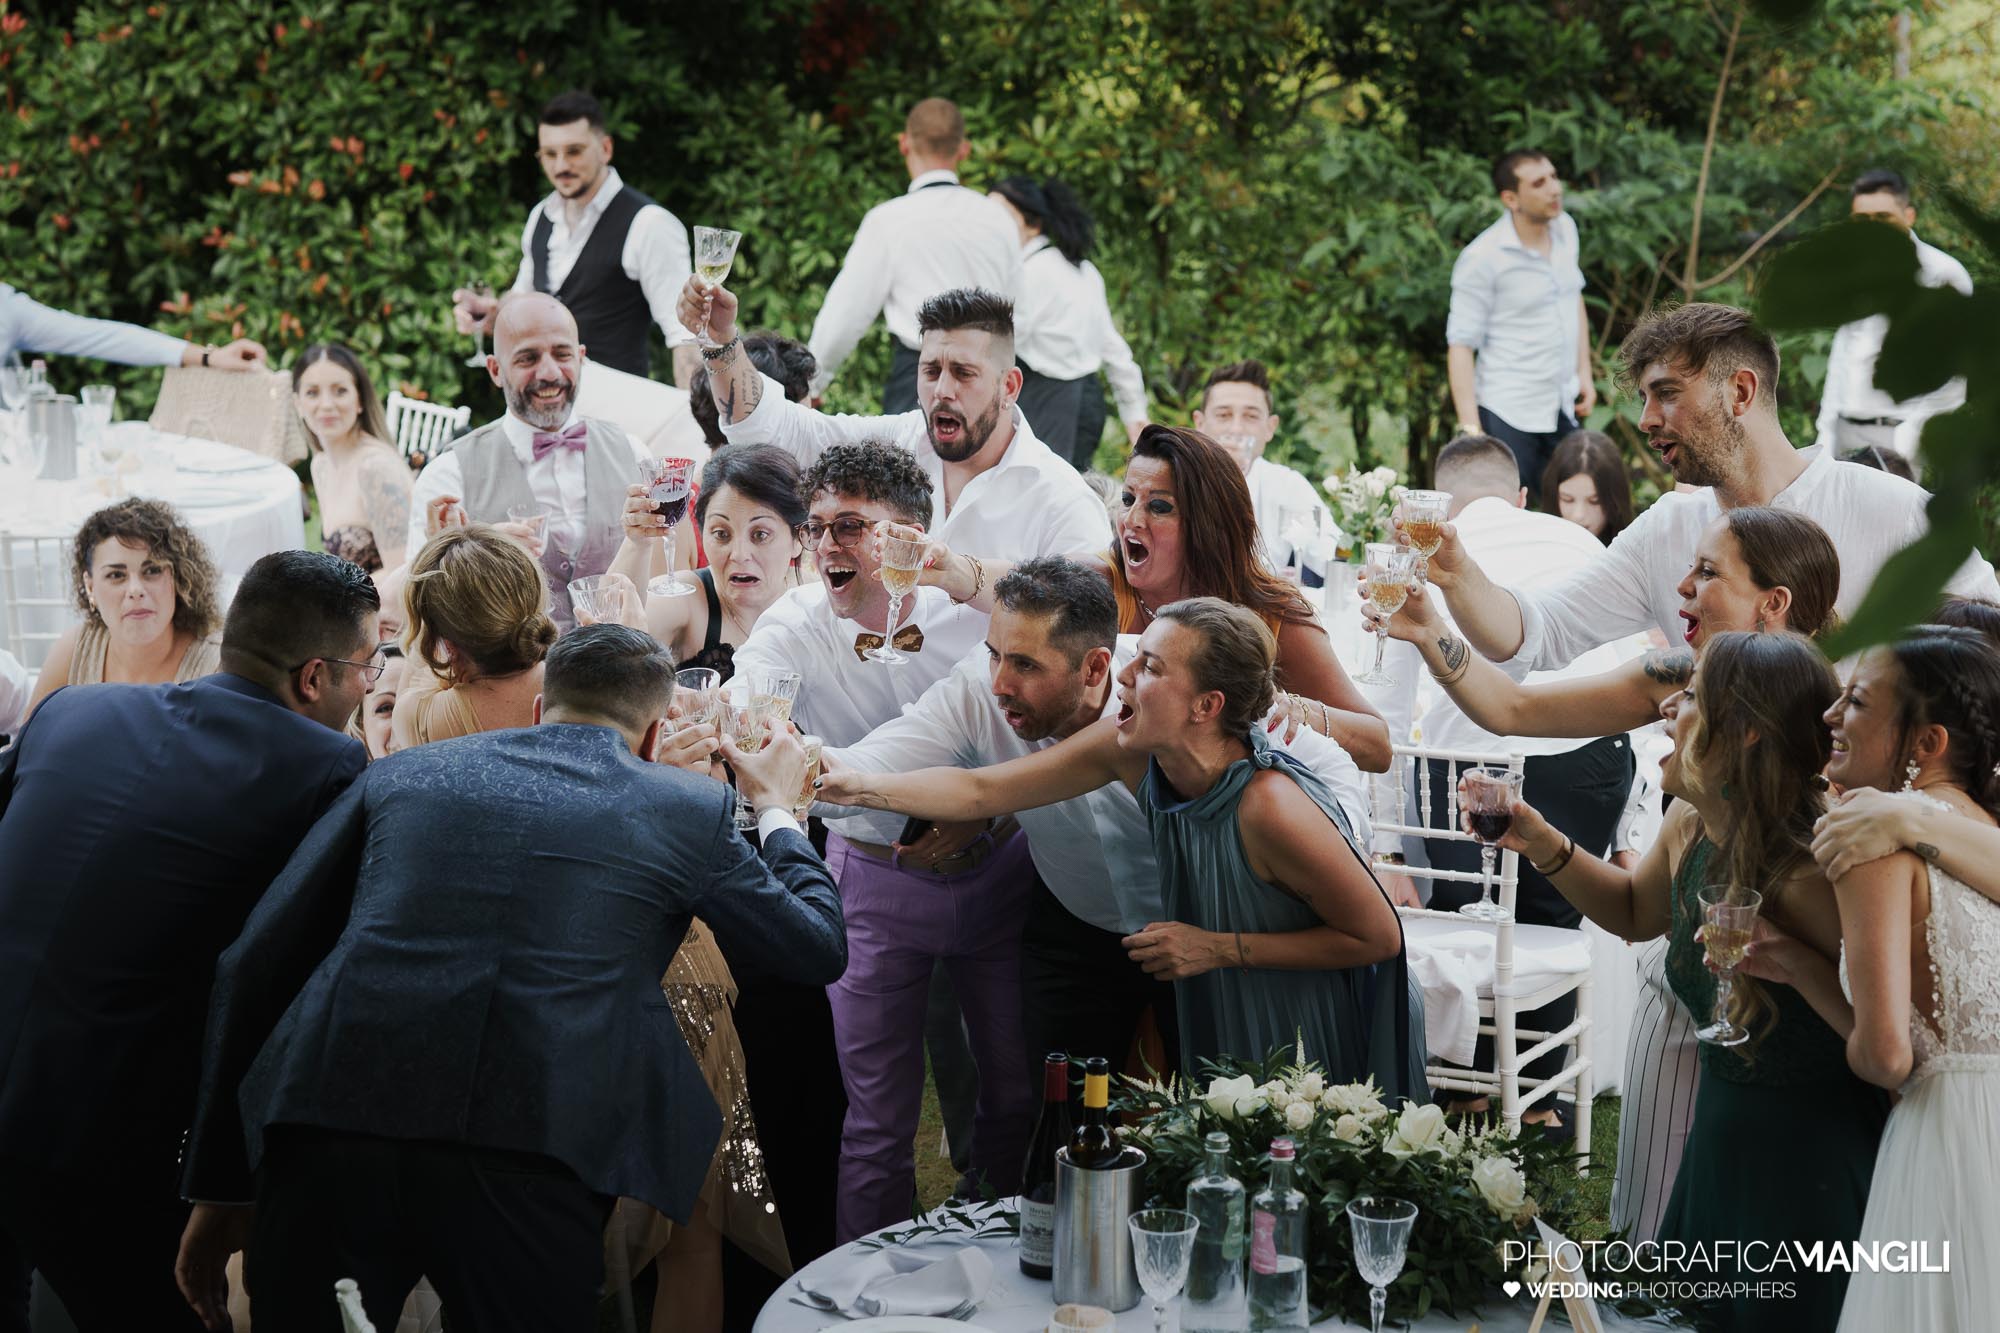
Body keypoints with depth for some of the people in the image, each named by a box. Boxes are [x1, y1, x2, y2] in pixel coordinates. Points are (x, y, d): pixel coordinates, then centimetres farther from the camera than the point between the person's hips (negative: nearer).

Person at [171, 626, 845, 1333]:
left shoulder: (399, 772, 19)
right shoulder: (691, 809, 13)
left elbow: (254, 964, 14)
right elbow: (819, 948, 24)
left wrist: (215, 1187, 18)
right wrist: (776, 808, 43)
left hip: (320, 1139, 2)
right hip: (529, 1165, -2)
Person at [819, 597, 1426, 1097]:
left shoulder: (1268, 806, -35)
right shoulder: (1132, 750, -17)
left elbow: (1379, 936, -24)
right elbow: (981, 790, -9)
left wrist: (1219, 948, -25)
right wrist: (858, 786, -21)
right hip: (1221, 1029, 6)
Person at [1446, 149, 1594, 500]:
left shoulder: (1565, 228, 5)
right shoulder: (1482, 258, -16)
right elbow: (1460, 345, -15)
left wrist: (1584, 373, 14)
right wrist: (1470, 428, -19)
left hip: (1561, 411, 7)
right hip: (1507, 415, -7)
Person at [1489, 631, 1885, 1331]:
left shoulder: (1814, 873, -29)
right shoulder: (1689, 824, -5)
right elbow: (1636, 912, 17)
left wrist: (1797, 963, -31)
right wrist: (1543, 845, 5)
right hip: (1720, 1137, 7)